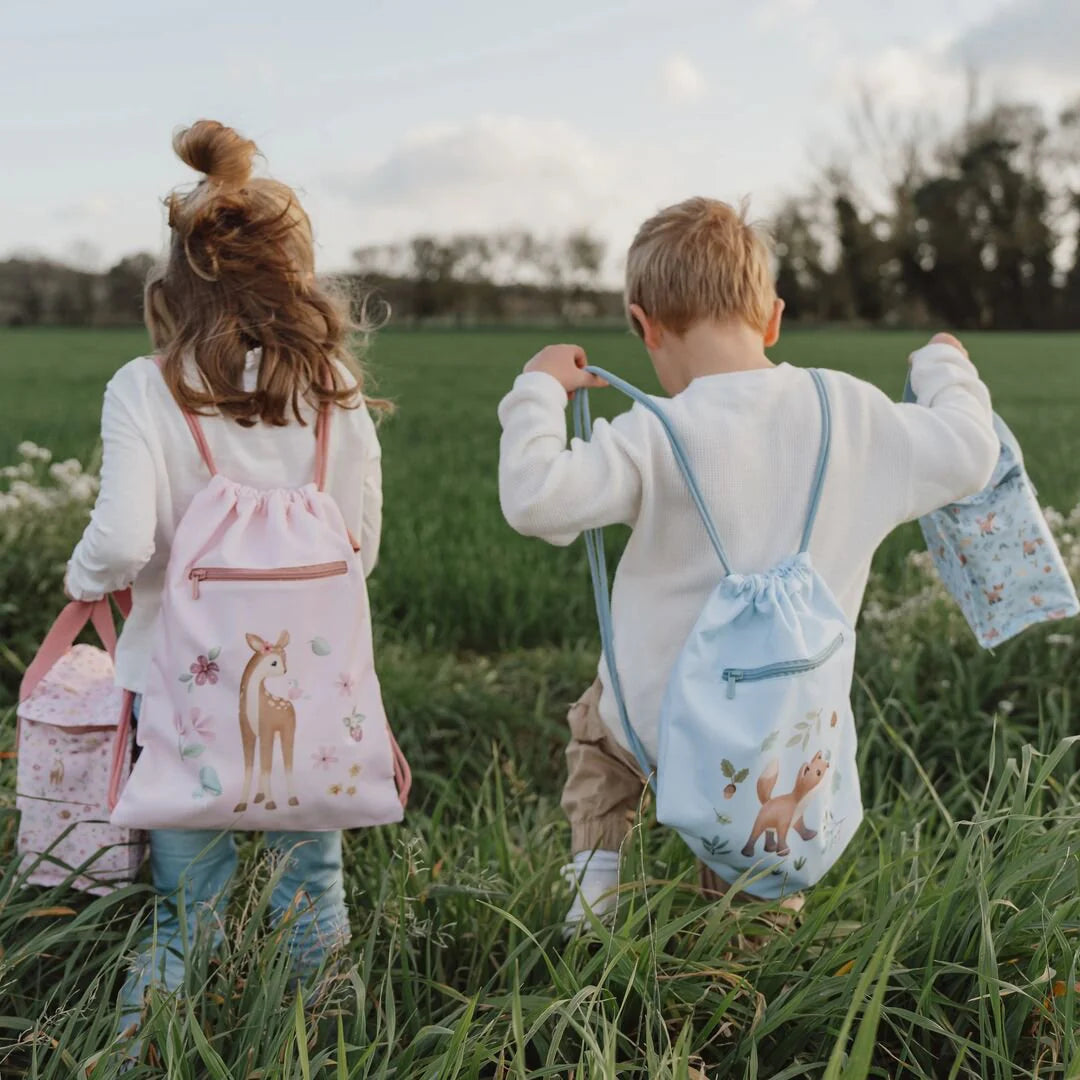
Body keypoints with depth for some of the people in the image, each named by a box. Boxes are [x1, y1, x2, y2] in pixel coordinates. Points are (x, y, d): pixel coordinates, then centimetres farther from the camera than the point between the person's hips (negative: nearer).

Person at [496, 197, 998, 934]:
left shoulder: (659, 438, -21)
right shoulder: (853, 410, -8)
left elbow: (535, 498, -28)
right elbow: (969, 457, 4)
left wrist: (540, 390, -12)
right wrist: (947, 372, 24)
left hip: (666, 726, -3)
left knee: (595, 719, 33)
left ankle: (594, 887, 28)